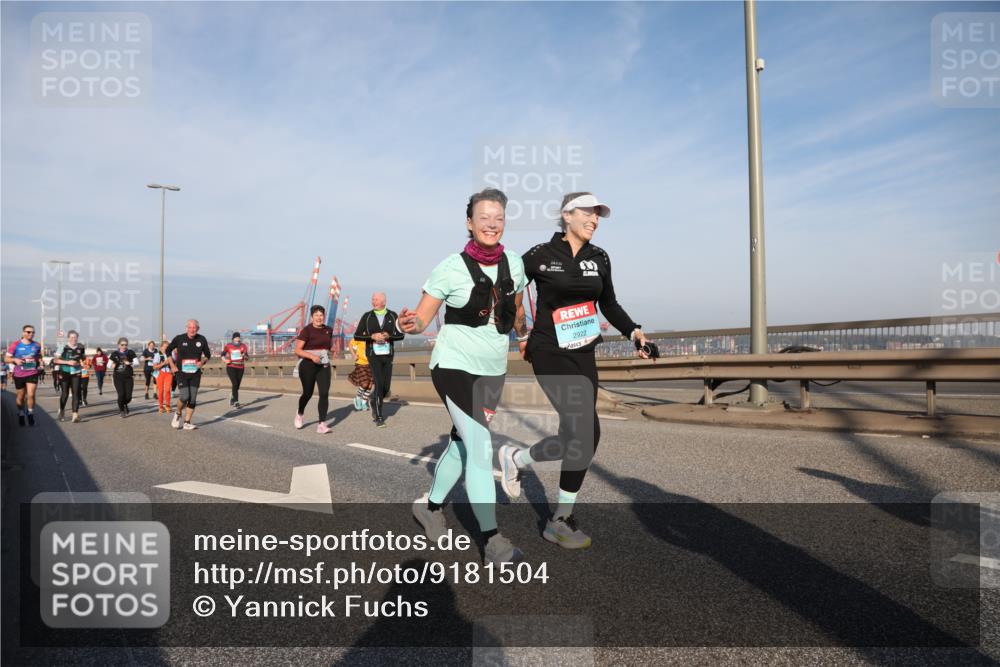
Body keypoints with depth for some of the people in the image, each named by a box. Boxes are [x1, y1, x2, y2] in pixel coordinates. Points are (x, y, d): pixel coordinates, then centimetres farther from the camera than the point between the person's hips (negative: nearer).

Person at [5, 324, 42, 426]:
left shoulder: (36, 345, 3)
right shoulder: (15, 345, -5)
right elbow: (7, 358, 0)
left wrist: (40, 362, 1)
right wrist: (15, 360, -19)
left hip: (32, 374, 0)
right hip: (19, 375, 0)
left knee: (31, 395, -13)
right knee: (20, 397, 12)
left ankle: (30, 414, 8)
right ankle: (21, 415, 33)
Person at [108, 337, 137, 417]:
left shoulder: (131, 353, 4)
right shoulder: (114, 354, 4)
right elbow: (109, 365, 5)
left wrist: (129, 363, -20)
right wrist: (112, 365, -17)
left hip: (128, 377, 1)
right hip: (118, 377, -1)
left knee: (128, 396, -5)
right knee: (121, 394, -12)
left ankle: (125, 405, 32)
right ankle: (121, 410, 14)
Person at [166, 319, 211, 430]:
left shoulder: (202, 340, 0)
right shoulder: (179, 338, -5)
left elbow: (208, 354, 13)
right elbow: (168, 350, 8)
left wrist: (202, 361, -8)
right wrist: (172, 366, 0)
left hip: (195, 374, 3)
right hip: (181, 373, -3)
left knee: (193, 399, 2)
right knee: (184, 397, -14)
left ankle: (187, 423, 12)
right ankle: (178, 414, 16)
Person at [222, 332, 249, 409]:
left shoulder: (243, 346, 3)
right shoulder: (228, 346, 1)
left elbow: (247, 357, 0)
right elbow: (223, 354, 13)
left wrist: (244, 356, -22)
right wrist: (225, 360, -6)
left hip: (240, 368, 3)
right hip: (231, 367, -3)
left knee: (237, 386, 9)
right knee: (235, 384, -16)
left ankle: (232, 398, 34)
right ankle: (236, 402, -14)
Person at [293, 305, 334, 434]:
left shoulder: (328, 330, 7)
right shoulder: (306, 330, -9)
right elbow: (297, 350, -14)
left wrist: (326, 354, 11)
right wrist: (312, 356, -26)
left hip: (324, 366, 4)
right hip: (308, 365, -4)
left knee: (324, 393, -8)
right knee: (308, 393, 9)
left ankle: (322, 424, -7)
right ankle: (300, 414, 40)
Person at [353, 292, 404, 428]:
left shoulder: (392, 316, 3)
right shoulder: (367, 316, 0)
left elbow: (400, 335, 4)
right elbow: (357, 336, 0)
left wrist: (388, 336, -15)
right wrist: (372, 337, -15)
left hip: (388, 355, 3)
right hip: (373, 355, -2)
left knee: (386, 386, 5)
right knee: (379, 384, -13)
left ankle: (374, 403, 37)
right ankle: (379, 417, -2)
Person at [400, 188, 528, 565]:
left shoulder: (514, 265, 0)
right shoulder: (451, 268, -12)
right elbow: (422, 318, -11)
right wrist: (411, 324, -31)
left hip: (493, 371, 6)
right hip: (454, 367, -5)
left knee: (462, 443, 17)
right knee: (480, 448, -12)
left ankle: (430, 504, 39)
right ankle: (491, 538, -2)